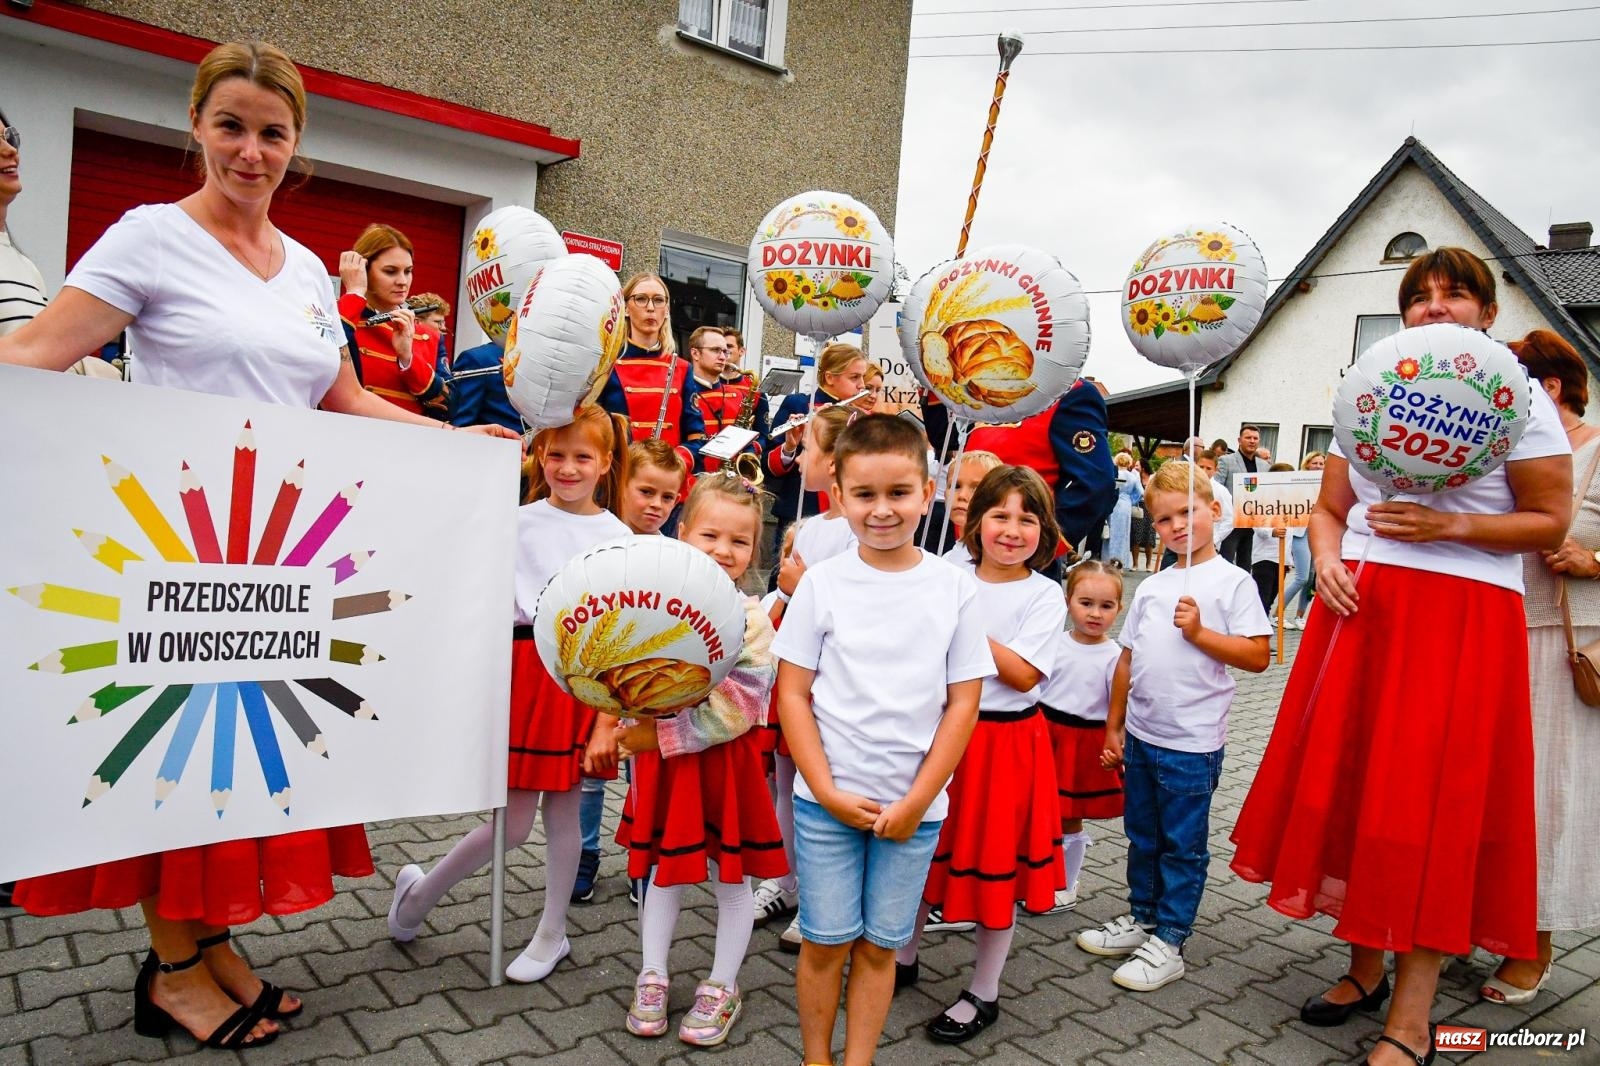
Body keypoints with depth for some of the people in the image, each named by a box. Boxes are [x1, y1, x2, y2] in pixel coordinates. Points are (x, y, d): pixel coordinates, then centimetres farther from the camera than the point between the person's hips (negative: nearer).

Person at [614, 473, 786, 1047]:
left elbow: (742, 706, -19)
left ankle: (722, 987, 32)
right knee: (663, 872, 18)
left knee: (731, 880, 13)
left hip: (724, 762, -2)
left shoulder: (751, 618, -13)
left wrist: (665, 733, -21)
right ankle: (652, 978, 36)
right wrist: (634, 723, -17)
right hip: (662, 760, 3)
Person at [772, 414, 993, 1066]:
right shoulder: (823, 582, -5)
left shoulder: (954, 587, -3)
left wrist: (917, 800, -7)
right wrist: (829, 792, -10)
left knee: (879, 944, 12)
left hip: (914, 804, 1)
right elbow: (792, 694, -3)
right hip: (827, 798, 0)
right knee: (825, 941, 9)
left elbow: (963, 702, -2)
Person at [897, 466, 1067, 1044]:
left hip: (1005, 742, -3)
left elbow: (1023, 674, -17)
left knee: (996, 863, 7)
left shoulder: (1044, 595, -7)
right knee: (924, 851, 16)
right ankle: (903, 958, 38)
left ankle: (984, 994, 25)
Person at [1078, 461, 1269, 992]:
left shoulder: (1231, 581, -6)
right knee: (1142, 837, 18)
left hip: (1192, 742, -6)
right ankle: (1141, 918, 34)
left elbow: (1257, 656, -12)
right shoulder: (1150, 587, 9)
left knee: (1183, 846, 6)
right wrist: (1114, 727, 13)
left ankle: (1168, 943, 17)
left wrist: (1198, 632, -20)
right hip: (1140, 736, 6)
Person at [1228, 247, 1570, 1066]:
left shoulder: (1519, 399, 2)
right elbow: (1329, 508, 14)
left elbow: (1551, 524, -2)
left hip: (1464, 615, -4)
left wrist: (1449, 524, -15)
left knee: (1431, 801, -4)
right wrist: (1326, 559, -5)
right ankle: (1366, 969, 24)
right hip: (1360, 607, 5)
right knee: (1351, 782, 5)